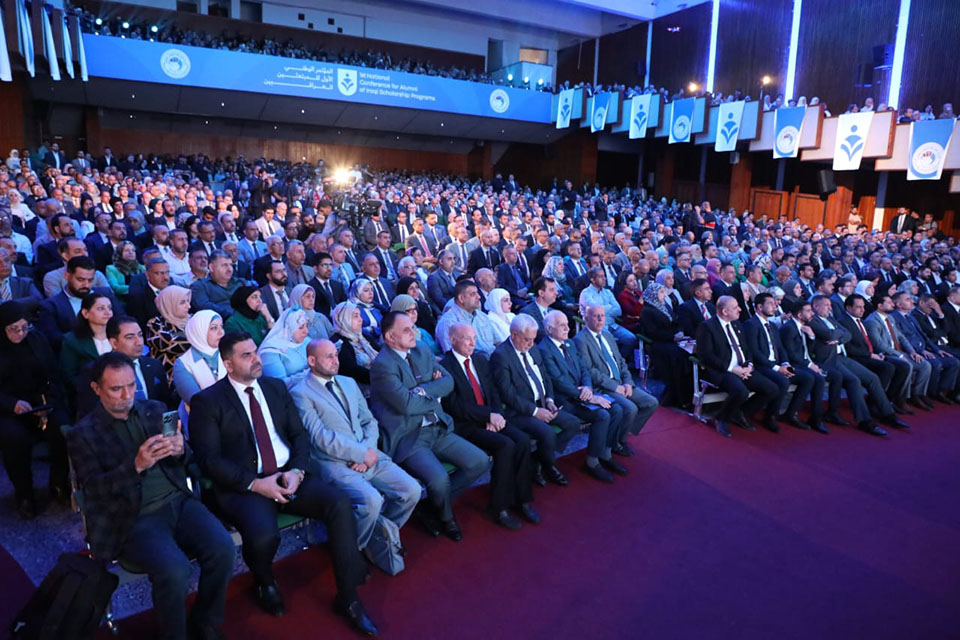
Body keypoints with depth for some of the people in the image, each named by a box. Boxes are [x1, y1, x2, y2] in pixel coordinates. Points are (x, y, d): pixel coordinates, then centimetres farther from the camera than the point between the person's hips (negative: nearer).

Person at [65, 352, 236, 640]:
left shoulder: (155, 410, 11)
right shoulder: (82, 434, 1)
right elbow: (95, 489, -9)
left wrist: (180, 450, -12)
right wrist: (136, 465, -26)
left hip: (178, 502, 4)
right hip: (132, 519, -3)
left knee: (223, 548, -20)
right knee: (175, 570, -28)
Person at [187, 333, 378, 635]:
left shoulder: (276, 387, 12)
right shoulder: (207, 401, -2)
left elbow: (300, 434, 10)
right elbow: (209, 460, -8)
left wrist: (297, 470, -9)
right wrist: (254, 484, -18)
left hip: (289, 476, 4)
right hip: (242, 486, -4)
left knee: (340, 503, -21)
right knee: (264, 535, -33)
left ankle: (348, 597, -7)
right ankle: (264, 582, 8)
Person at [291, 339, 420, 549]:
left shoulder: (349, 383, 18)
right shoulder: (301, 393, -4)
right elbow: (321, 438, -12)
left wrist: (368, 450, -5)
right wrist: (363, 454, -13)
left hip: (369, 457, 7)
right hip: (335, 463, -6)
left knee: (411, 490, -10)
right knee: (371, 500, -30)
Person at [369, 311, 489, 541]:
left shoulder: (422, 353, 11)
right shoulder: (381, 365, -14)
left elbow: (448, 382, 4)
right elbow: (406, 404, -22)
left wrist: (423, 390, -14)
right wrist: (435, 396, -5)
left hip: (438, 429, 8)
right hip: (407, 438, -8)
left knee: (480, 461, -2)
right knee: (439, 479, -28)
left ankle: (432, 508, 15)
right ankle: (446, 518, 10)